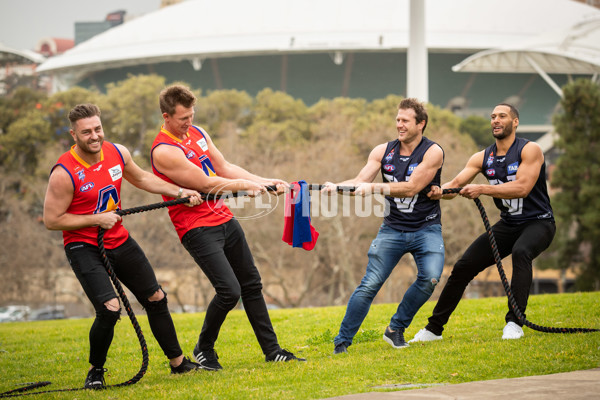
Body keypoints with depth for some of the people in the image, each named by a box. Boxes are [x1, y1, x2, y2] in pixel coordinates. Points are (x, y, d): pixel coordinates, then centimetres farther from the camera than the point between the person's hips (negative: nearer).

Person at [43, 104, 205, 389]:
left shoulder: (117, 153, -4)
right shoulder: (64, 173, -22)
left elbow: (141, 178, 17)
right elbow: (52, 220, -18)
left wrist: (180, 192, 11)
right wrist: (98, 219, -19)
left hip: (119, 240, 7)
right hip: (83, 246, -6)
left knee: (156, 299, 11)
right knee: (109, 309, -23)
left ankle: (178, 362, 29)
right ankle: (95, 371, 1)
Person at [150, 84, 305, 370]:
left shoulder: (197, 133, 9)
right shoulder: (164, 151, -18)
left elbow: (225, 168, 12)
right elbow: (206, 183, -17)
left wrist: (265, 182, 3)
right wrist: (246, 185, -8)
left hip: (224, 219, 9)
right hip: (197, 228, -9)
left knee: (251, 284, 11)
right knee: (229, 290, -17)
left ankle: (271, 349, 20)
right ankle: (204, 350, 5)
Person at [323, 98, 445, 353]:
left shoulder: (432, 152, -10)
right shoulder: (383, 152, 3)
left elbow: (411, 188, -20)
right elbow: (360, 181, -5)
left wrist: (374, 188, -28)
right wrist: (336, 186, -25)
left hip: (426, 228, -2)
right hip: (392, 228, 2)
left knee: (430, 278, -24)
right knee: (370, 284, -9)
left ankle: (396, 329, -4)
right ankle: (341, 342, -1)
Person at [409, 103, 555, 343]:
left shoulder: (530, 150, -12)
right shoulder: (483, 158, 3)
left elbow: (522, 187, -26)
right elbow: (456, 184, -7)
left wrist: (482, 190, -33)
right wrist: (438, 191, -31)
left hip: (538, 222, -6)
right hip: (508, 224, 6)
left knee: (520, 252, -38)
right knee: (463, 267, -2)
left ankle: (514, 323, -35)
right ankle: (434, 328, 11)